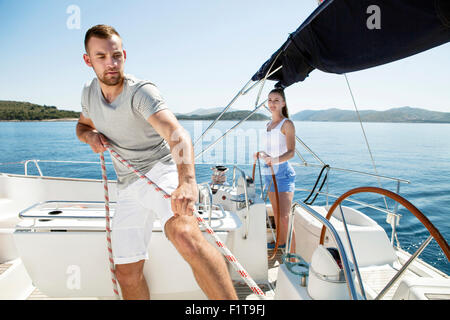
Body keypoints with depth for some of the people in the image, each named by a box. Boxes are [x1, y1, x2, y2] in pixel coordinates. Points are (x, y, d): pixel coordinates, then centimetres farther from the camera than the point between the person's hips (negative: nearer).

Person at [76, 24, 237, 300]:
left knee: (185, 235, -38)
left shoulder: (141, 91, -16)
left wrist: (187, 181, -54)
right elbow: (83, 125, 27)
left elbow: (176, 132, -34)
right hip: (129, 186, 7)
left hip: (160, 170, -6)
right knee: (127, 273, 8)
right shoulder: (89, 93, 6)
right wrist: (90, 135, 0)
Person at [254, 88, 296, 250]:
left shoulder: (287, 123, -7)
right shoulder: (269, 125, 15)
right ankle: (280, 242, 35)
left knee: (285, 217, -13)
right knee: (276, 213, 18)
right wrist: (261, 154, 11)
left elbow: (291, 152, -16)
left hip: (283, 172, -7)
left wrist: (275, 160, -32)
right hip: (269, 173, 8)